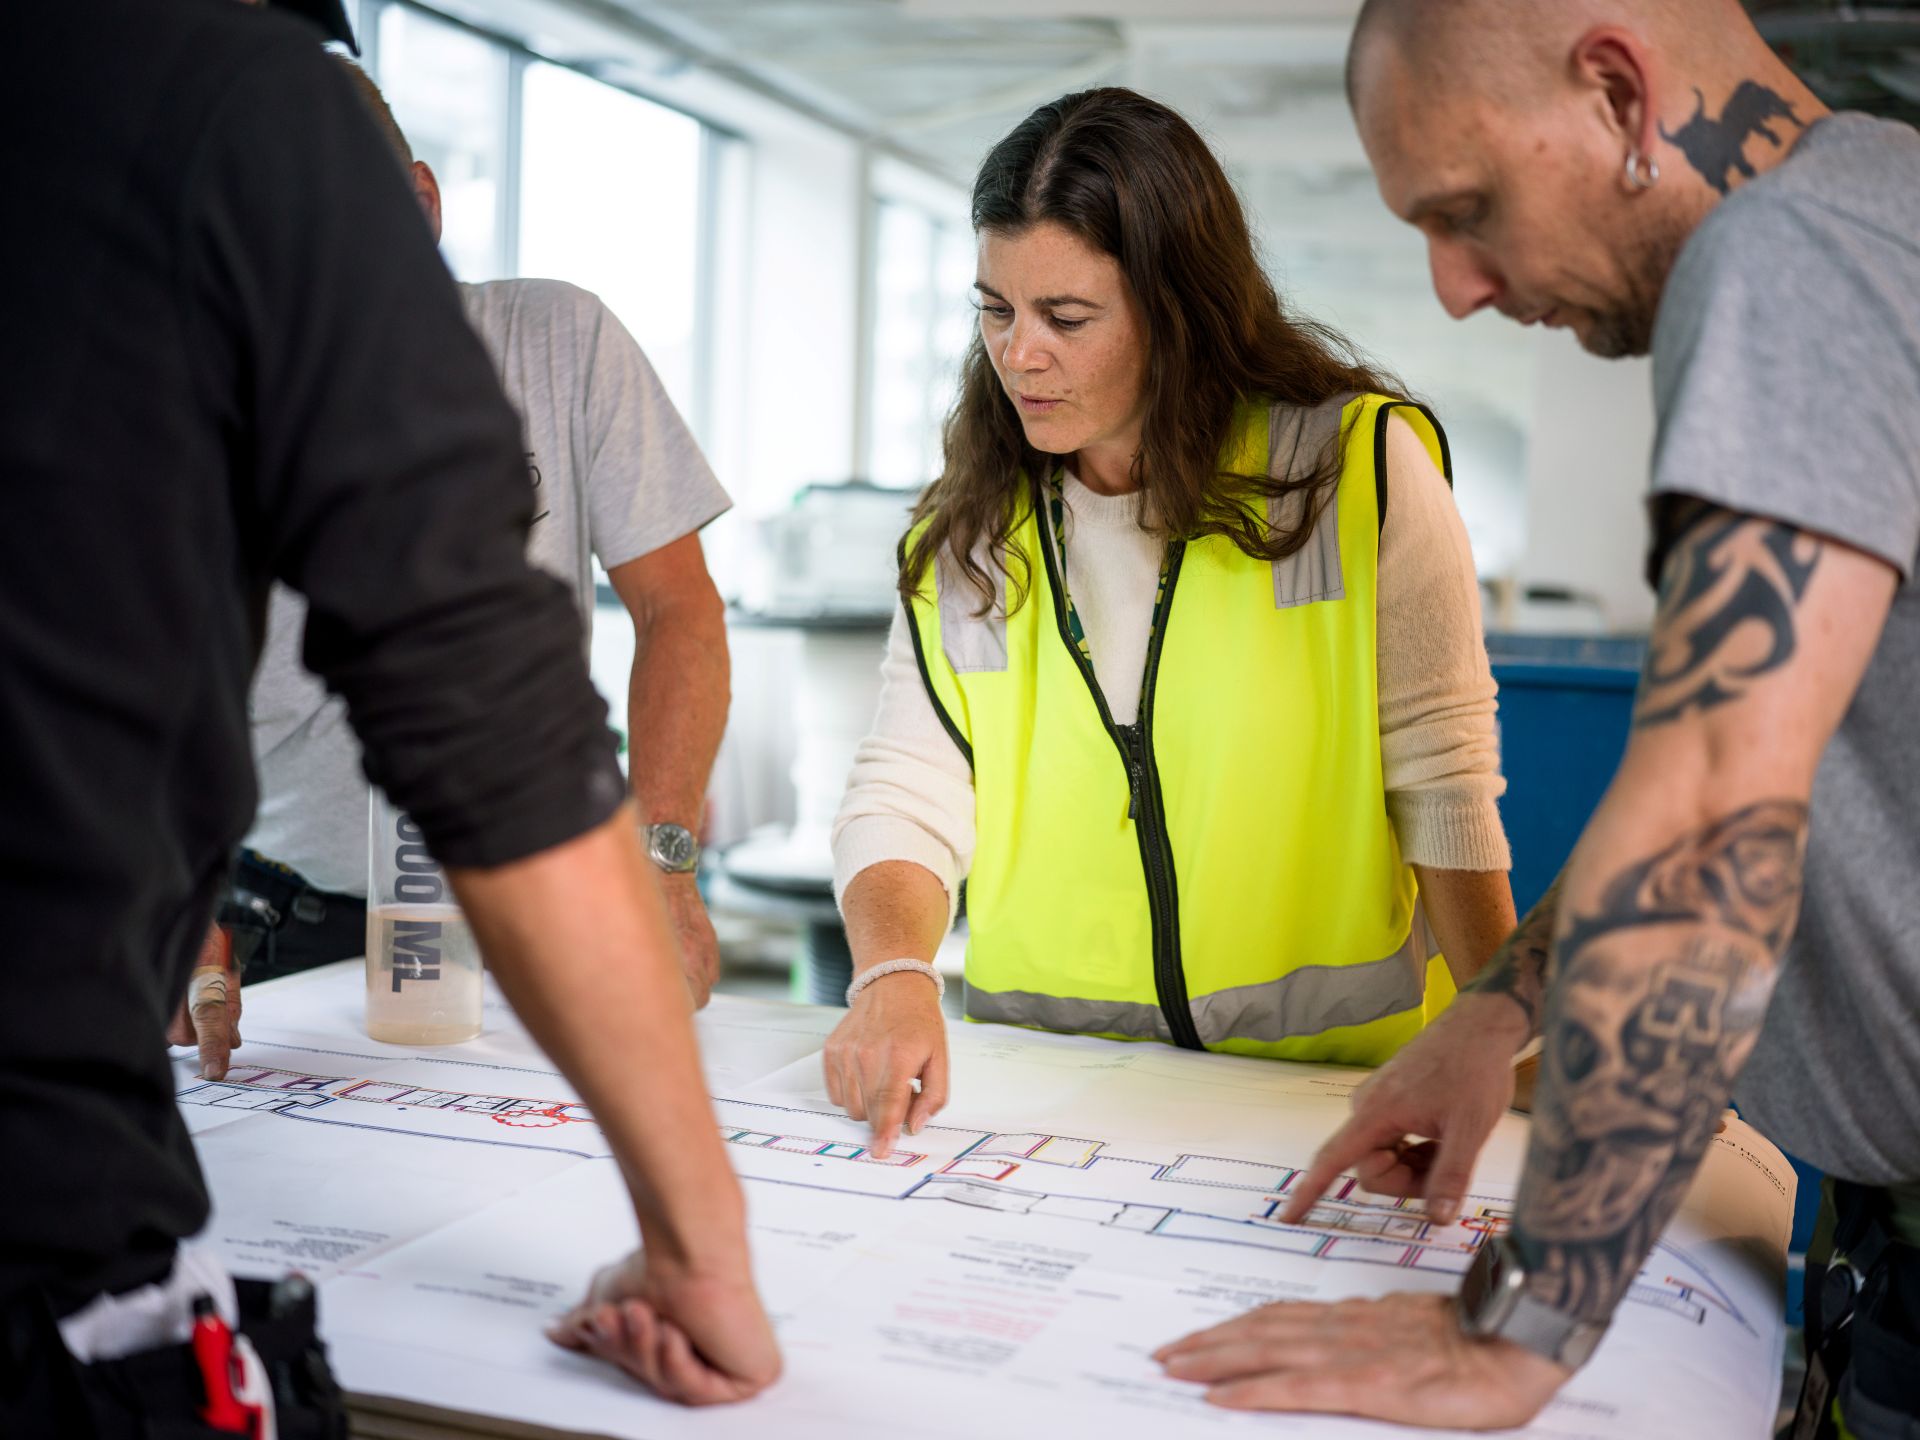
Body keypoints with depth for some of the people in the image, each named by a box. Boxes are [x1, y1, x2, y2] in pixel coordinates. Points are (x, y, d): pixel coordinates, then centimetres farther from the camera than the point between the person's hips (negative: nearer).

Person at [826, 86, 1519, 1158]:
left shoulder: (1358, 466, -4)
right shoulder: (967, 530, 6)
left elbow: (1442, 782, -1)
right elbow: (907, 790, 2)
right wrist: (894, 974, -18)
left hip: (1330, 1079, -2)